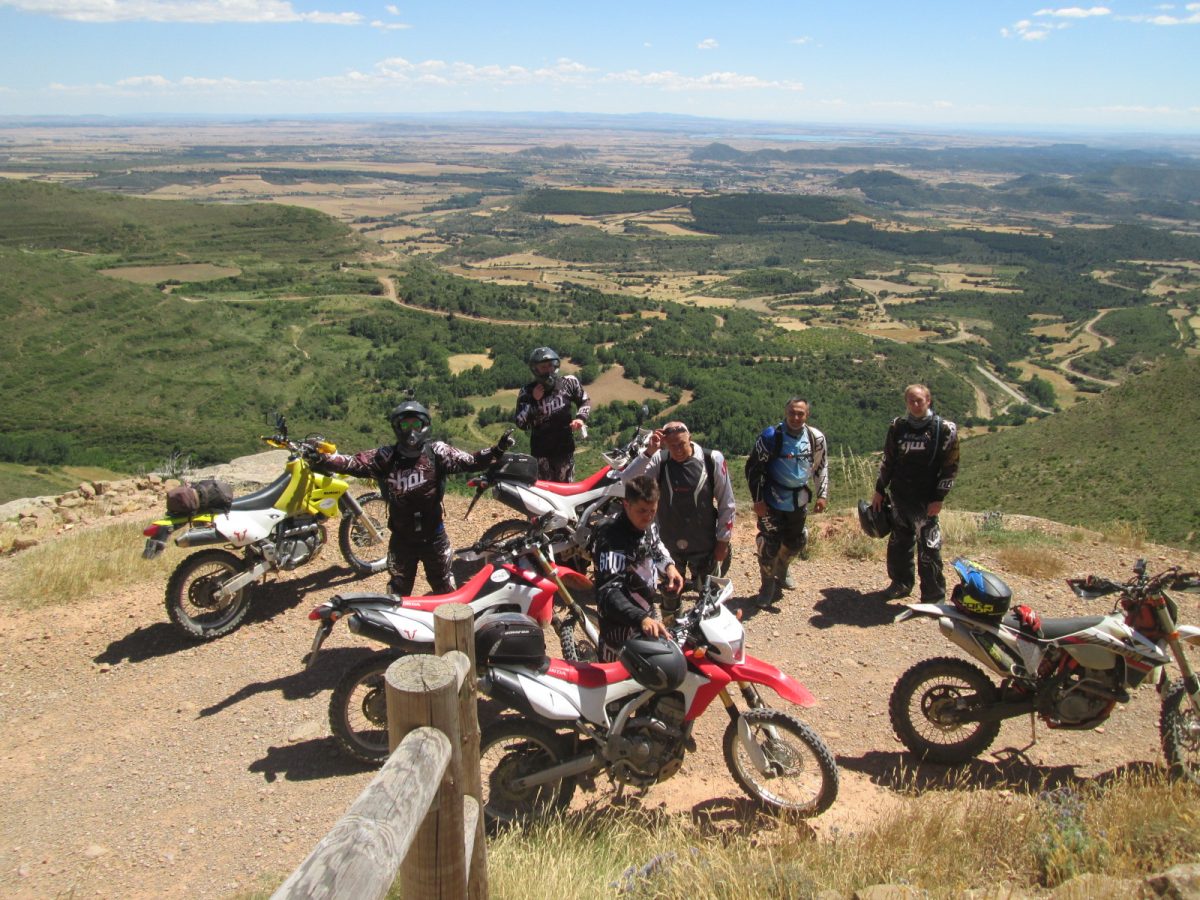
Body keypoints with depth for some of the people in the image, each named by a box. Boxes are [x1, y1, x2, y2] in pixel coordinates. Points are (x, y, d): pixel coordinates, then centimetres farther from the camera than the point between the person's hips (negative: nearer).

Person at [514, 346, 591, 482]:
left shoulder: (569, 382, 0)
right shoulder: (527, 392, -3)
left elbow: (585, 401, 16)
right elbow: (521, 424, -5)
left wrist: (581, 417, -3)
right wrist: (533, 401, -15)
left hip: (565, 447, 1)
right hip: (541, 451, -1)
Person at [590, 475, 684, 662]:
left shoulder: (649, 525, -6)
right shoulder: (611, 539, -32)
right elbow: (608, 591, -41)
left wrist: (668, 565, -1)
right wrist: (641, 618, -55)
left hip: (647, 612, 8)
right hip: (622, 624, -8)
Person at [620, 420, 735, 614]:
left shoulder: (712, 460, -13)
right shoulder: (660, 461, -11)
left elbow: (727, 503, -5)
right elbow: (627, 481, -23)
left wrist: (723, 540, -4)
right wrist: (648, 452, -30)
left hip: (704, 545, -1)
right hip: (668, 544, 1)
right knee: (670, 592, 20)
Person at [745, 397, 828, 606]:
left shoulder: (816, 438, -3)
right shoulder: (771, 436, -15)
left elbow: (821, 467, 13)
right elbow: (753, 467, -9)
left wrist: (822, 495, 7)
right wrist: (757, 499, -12)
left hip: (799, 500, 4)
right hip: (772, 500, -4)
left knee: (796, 542, 16)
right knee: (770, 543, -6)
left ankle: (781, 571, 44)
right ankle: (768, 585, 14)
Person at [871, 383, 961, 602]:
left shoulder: (944, 429, -5)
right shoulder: (898, 426, 7)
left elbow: (950, 467, -5)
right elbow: (888, 461, 15)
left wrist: (938, 498, -10)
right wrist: (879, 490, 14)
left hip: (926, 500, -4)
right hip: (899, 496, 4)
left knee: (928, 547, -3)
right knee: (898, 543, 13)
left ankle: (934, 596, 7)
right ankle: (901, 584, 30)